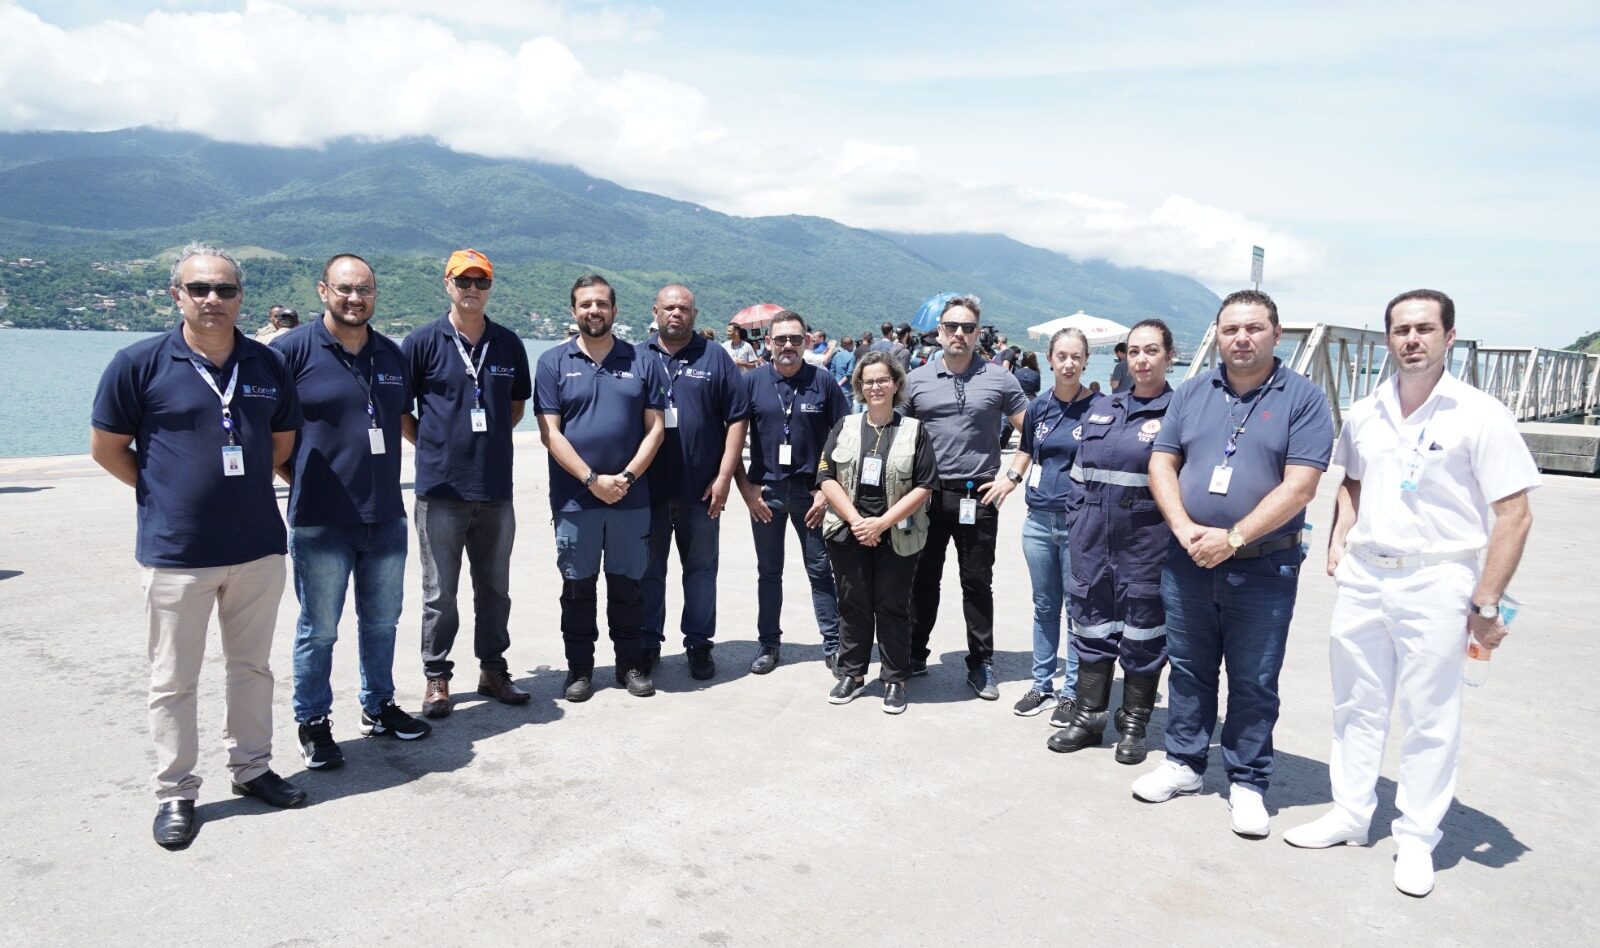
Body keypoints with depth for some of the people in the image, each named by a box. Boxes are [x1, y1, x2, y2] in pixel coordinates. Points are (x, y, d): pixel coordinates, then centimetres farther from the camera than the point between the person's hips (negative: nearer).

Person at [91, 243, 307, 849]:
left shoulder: (268, 364, 2)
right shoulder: (140, 364, -7)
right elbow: (106, 447, 0)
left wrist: (244, 484, 9)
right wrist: (163, 492, 4)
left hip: (259, 545, 3)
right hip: (176, 551, -3)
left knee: (253, 666, 15)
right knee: (173, 679, 7)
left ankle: (251, 768, 30)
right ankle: (175, 793, 20)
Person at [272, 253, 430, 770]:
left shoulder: (392, 354, 9)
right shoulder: (292, 350, -7)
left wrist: (383, 473, 13)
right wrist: (299, 478, -4)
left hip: (386, 515, 5)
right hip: (320, 519, -5)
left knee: (382, 621, 16)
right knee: (318, 630, 6)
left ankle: (379, 708, 32)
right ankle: (313, 724, 21)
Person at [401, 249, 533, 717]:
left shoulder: (508, 344, 7)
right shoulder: (422, 341, -3)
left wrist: (491, 437, 9)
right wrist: (433, 445, 0)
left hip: (496, 489, 3)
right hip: (441, 489, -3)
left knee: (495, 589, 13)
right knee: (439, 593, 5)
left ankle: (493, 669, 27)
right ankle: (437, 679, 18)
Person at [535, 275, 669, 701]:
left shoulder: (643, 361, 6)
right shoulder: (553, 363, 2)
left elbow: (655, 427, 2)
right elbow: (550, 433, -4)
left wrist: (627, 477, -10)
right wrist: (593, 480, -12)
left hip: (631, 497, 1)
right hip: (574, 498, -1)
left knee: (627, 583, 9)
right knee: (578, 586, 8)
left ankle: (631, 663, 22)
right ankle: (579, 668, 19)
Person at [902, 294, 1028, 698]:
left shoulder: (999, 380, 1)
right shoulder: (916, 380, 4)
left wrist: (1013, 477, -3)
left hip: (979, 497, -1)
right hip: (927, 494, 1)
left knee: (978, 584, 7)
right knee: (923, 580, 11)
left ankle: (981, 663, 18)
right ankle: (914, 654, 24)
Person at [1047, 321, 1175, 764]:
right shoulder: (1102, 409, 12)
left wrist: (1179, 534, -13)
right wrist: (1078, 526, 12)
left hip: (1147, 539, -5)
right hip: (1094, 536, 5)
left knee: (1142, 632, 5)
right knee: (1091, 625, 11)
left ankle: (1134, 727, 20)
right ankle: (1088, 718, 23)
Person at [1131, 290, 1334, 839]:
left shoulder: (1303, 398, -5)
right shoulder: (1193, 393, 8)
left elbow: (1299, 486, -13)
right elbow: (1161, 464, 5)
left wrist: (1233, 537, -18)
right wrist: (1185, 530, -10)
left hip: (1265, 568, -3)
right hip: (1188, 562, 4)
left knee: (1254, 683, 6)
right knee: (1188, 669, 14)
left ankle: (1247, 784, 20)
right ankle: (1184, 763, 29)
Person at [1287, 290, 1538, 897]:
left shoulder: (1480, 415, -9)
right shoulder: (1364, 413, 7)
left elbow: (1514, 515, -10)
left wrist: (1486, 604, -13)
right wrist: (1338, 540, 8)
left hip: (1436, 581, -5)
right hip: (1362, 576, 5)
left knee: (1430, 719, 5)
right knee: (1357, 705, 14)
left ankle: (1417, 839, 19)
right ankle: (1350, 815, 28)